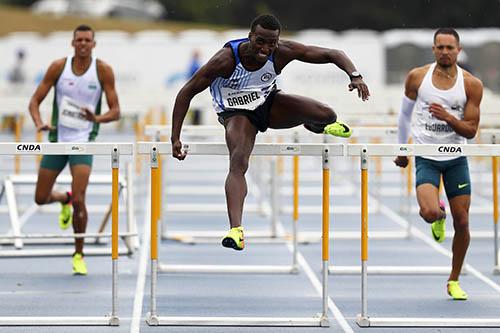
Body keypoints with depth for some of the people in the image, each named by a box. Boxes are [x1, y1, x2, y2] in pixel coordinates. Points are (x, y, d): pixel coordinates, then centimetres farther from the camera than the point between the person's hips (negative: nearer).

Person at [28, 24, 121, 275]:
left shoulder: (103, 70, -6)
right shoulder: (58, 67, -3)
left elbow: (116, 111, -6)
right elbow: (35, 100, -1)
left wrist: (97, 118, -27)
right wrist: (39, 123, -21)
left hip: (83, 141, -3)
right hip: (57, 139, 3)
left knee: (79, 200, -15)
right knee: (41, 198, 7)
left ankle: (79, 255, 3)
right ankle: (64, 199, 44)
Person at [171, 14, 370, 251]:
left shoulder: (283, 52, -23)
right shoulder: (226, 60, -31)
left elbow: (332, 54, -16)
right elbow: (187, 92, -25)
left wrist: (354, 75, -35)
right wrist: (175, 139, -28)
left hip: (269, 102, 3)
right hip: (237, 113, -3)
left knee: (326, 115, -16)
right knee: (238, 163, -30)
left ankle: (316, 126, 24)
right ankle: (236, 229, -38)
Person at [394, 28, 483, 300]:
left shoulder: (471, 84, -5)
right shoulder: (417, 77, -3)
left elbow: (471, 130, -5)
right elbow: (405, 114, 13)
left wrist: (449, 118, -24)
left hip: (456, 159, 1)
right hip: (426, 157, -1)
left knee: (462, 222, 2)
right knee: (429, 212, -24)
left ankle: (454, 280, 20)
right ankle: (438, 219, 16)